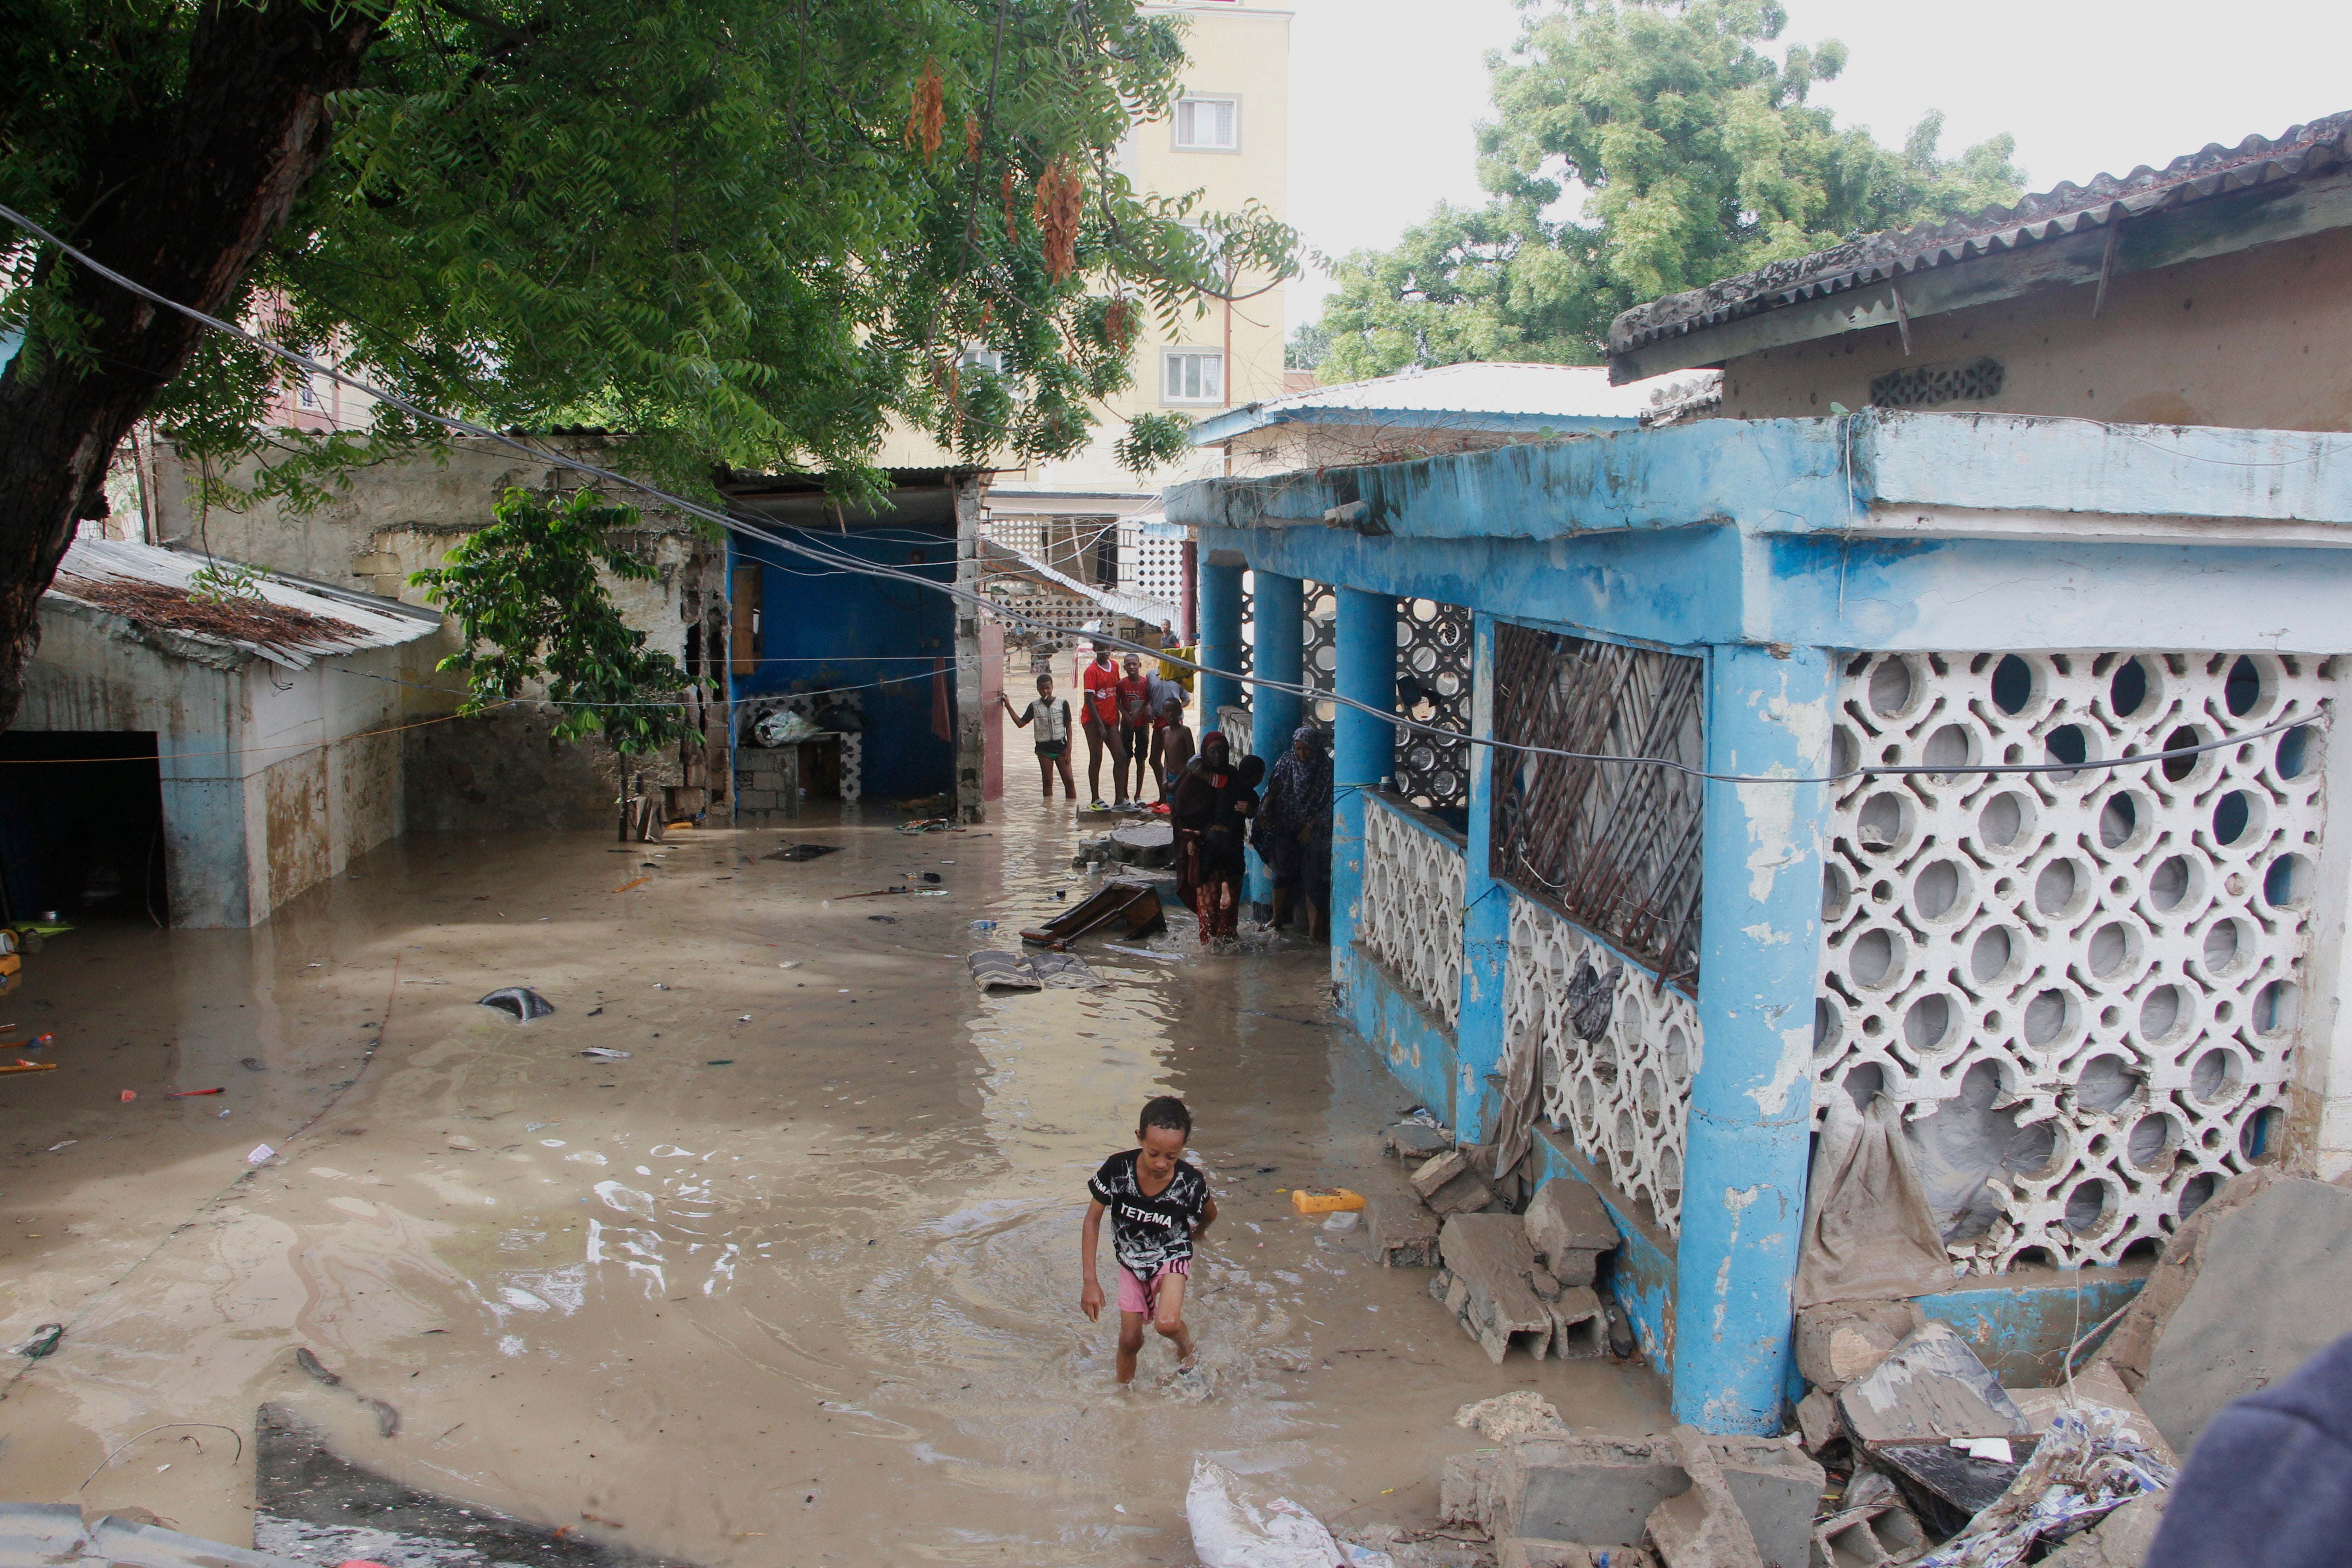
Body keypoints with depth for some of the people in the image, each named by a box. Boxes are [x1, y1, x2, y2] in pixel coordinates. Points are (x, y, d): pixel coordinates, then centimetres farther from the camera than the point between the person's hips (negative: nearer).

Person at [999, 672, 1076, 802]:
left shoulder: (1062, 703, -3)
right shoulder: (1034, 706, 2)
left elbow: (1068, 726, 0)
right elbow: (1021, 723, 1)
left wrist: (1069, 747, -5)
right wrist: (1009, 707, -7)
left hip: (1060, 746, -1)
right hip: (1044, 748, 2)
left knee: (1069, 780, -3)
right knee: (1047, 781, 6)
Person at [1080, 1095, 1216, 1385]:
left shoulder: (1191, 1182, -27)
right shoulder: (1117, 1170, -27)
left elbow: (1210, 1216, -2)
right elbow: (1093, 1220, -15)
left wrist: (1198, 1231, 19)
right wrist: (1090, 1280, -17)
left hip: (1171, 1255, -2)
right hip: (1131, 1259, 2)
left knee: (1167, 1324, -24)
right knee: (1130, 1339, 4)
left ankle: (1186, 1351, 12)